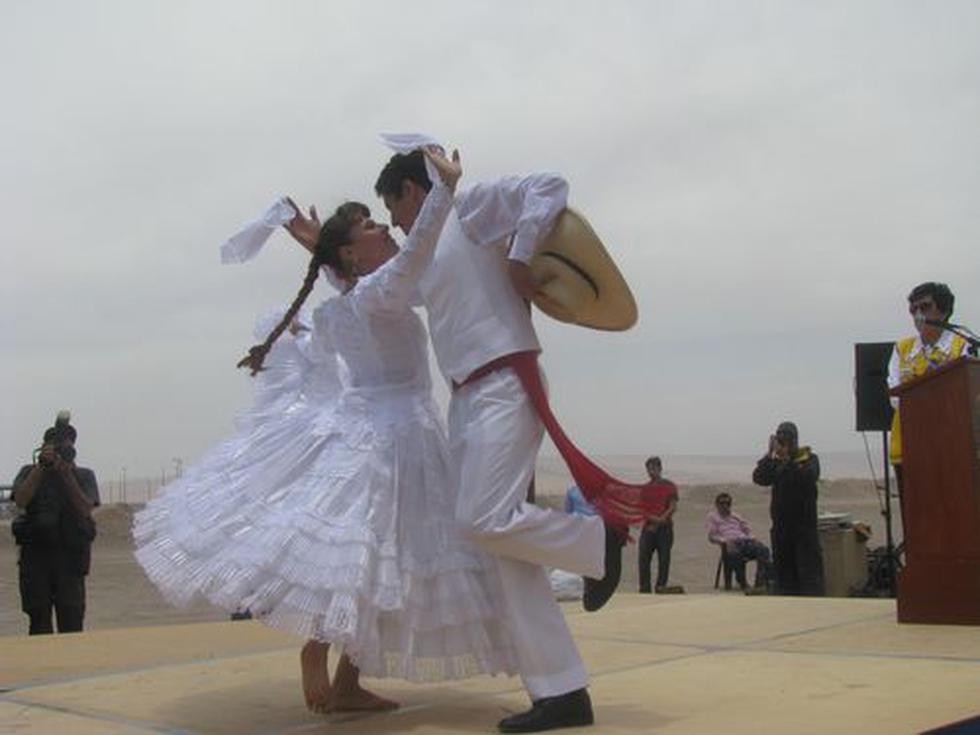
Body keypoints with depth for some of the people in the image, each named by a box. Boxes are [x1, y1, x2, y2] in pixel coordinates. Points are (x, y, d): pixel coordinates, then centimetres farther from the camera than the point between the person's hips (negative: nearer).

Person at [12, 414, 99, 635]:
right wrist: (41, 467, -16)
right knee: (39, 619, 4)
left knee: (72, 620, -5)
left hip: (70, 557, -1)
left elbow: (85, 509, -7)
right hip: (35, 556, 1)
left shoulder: (84, 475, 7)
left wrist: (67, 475, -15)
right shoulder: (29, 472, 9)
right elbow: (20, 500, -9)